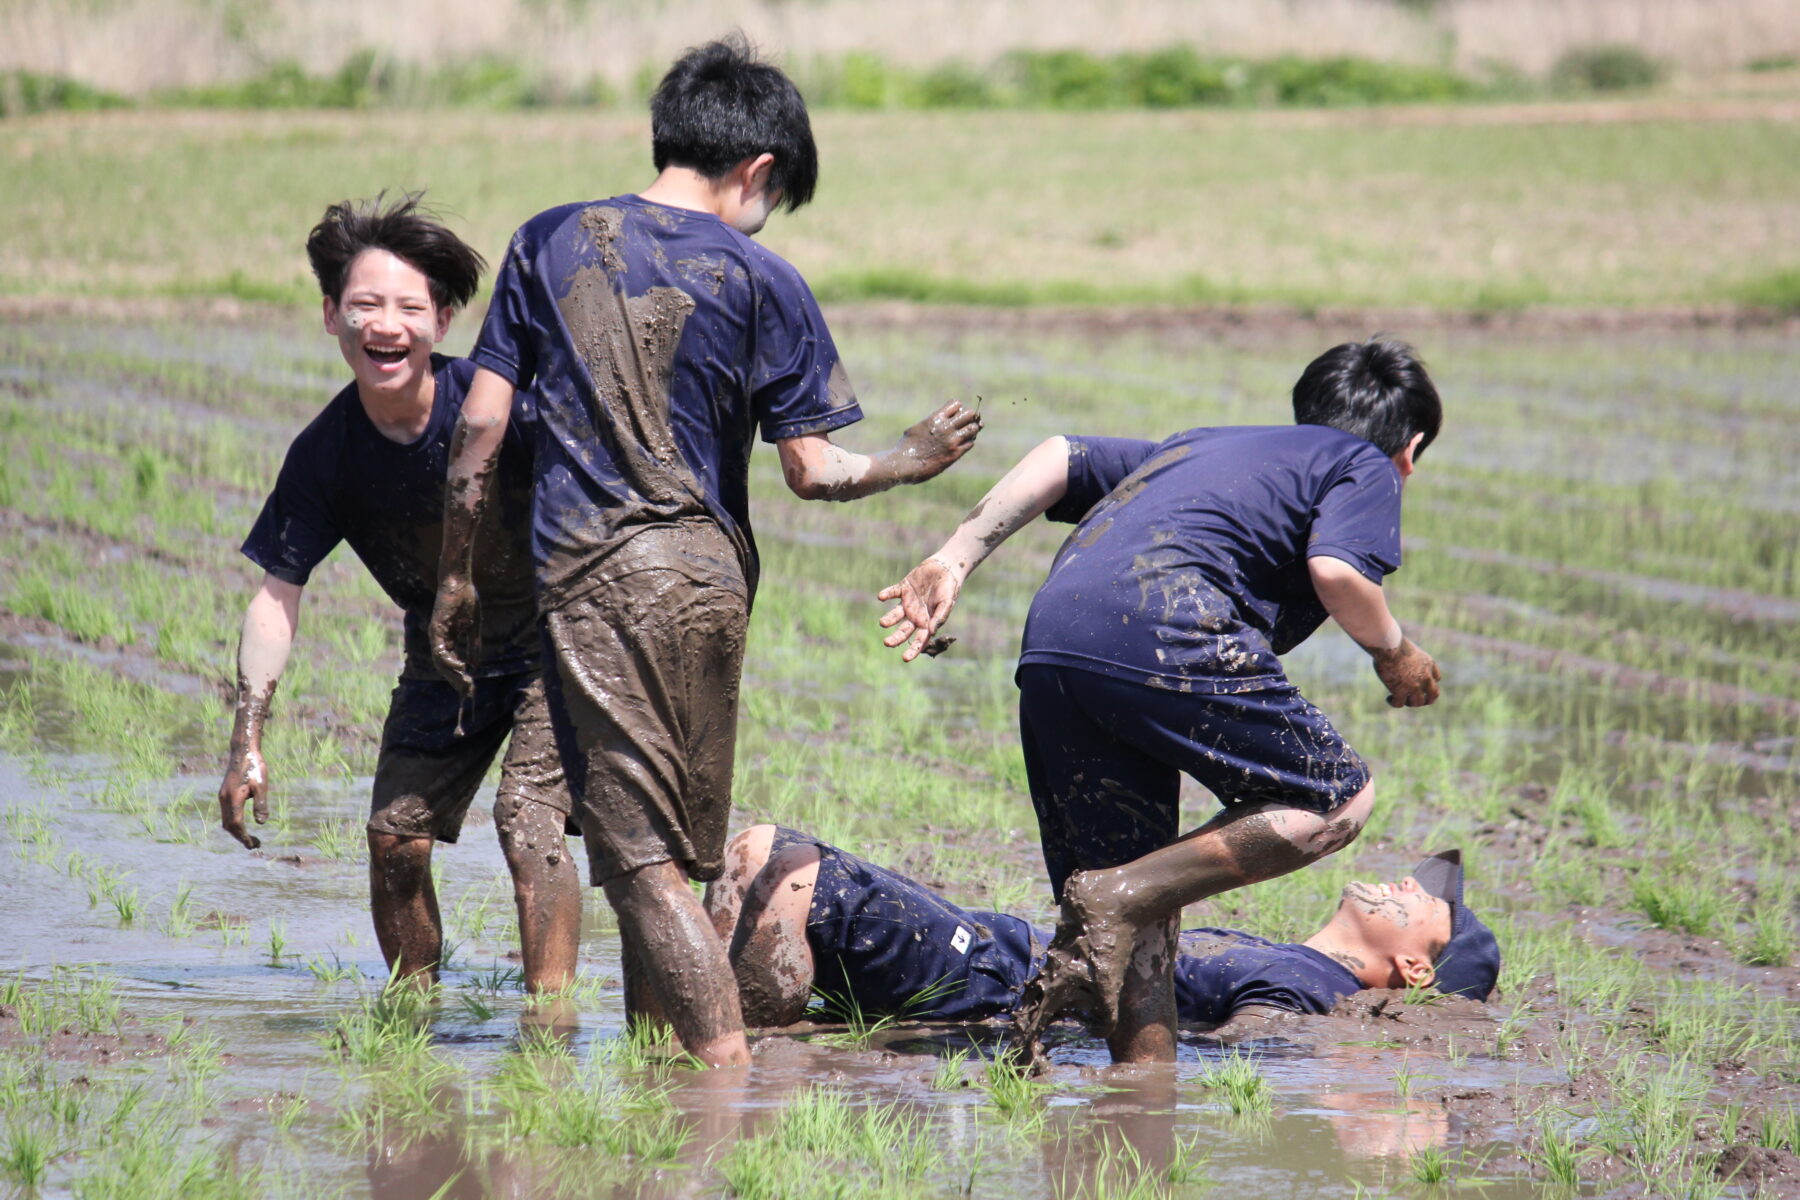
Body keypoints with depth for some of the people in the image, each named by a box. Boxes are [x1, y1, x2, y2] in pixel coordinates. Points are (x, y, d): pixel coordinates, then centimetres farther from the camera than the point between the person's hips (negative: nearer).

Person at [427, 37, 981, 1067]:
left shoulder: (551, 244, 7)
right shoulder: (759, 279, 2)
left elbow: (482, 424, 4)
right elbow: (811, 469, 0)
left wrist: (457, 578, 12)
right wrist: (904, 466, 19)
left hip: (584, 573, -1)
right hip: (706, 575, 1)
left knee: (641, 863, -4)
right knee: (681, 858, 13)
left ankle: (730, 1078, -13)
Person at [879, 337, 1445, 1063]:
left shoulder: (1206, 446, 38)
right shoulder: (1366, 466, 19)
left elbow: (1062, 458, 27)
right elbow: (1337, 573, -2)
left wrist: (955, 559, 21)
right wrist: (1394, 655, 17)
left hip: (1049, 647, 7)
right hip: (1161, 633, -7)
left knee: (1144, 902, 13)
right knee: (1339, 798, 5)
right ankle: (1116, 898, -9)